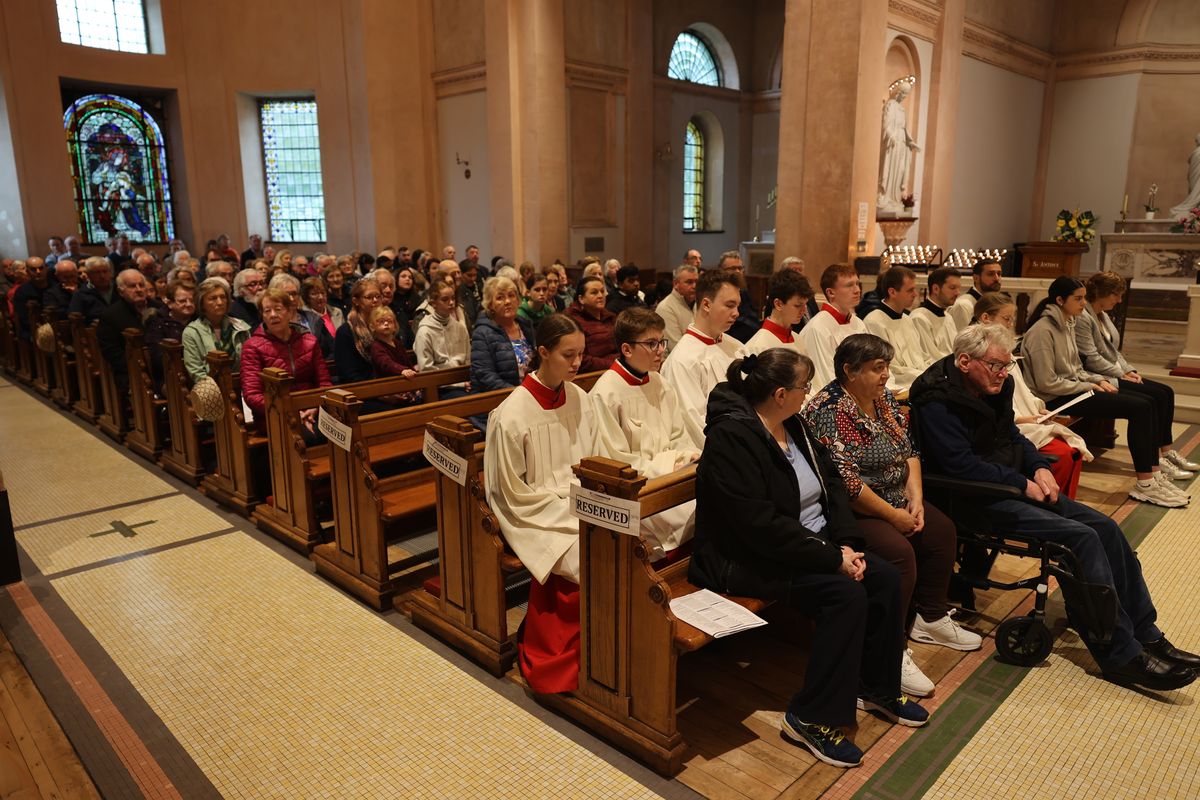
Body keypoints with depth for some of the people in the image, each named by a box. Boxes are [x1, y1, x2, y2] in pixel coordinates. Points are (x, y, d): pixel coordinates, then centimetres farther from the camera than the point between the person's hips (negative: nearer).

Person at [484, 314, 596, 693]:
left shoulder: (579, 399, 4)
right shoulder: (512, 414, -14)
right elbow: (516, 494, -9)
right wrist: (569, 503, -13)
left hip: (578, 504, 6)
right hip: (536, 515, -5)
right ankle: (554, 660, -4)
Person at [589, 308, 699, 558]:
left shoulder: (660, 385, 12)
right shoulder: (606, 394, -12)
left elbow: (681, 440, 16)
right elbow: (615, 462, -12)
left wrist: (689, 457, -6)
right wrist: (670, 462, -13)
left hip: (668, 474, 7)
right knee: (692, 513, -26)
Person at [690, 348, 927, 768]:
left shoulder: (793, 426, 6)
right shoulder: (732, 439, -23)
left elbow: (832, 484, 7)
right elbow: (763, 526, -27)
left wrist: (847, 544, -8)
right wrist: (833, 558, -22)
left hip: (812, 544, 9)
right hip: (749, 560, -9)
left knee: (885, 578, -4)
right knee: (846, 594, -24)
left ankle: (878, 686, 18)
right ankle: (811, 718, -9)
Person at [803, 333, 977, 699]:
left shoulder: (884, 397, 6)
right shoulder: (829, 412, -22)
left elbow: (909, 451, 10)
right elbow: (845, 483, -26)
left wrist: (915, 498, -4)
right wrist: (893, 516, -18)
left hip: (895, 501, 10)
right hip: (852, 511, -10)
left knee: (942, 530, 5)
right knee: (899, 552, -25)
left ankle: (929, 618, 22)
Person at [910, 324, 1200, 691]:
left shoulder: (996, 387, 10)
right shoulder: (938, 401, -18)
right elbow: (962, 464, -23)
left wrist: (1039, 467, 1)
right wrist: (1023, 483, -17)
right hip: (977, 499, -9)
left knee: (1105, 527, -2)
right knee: (1082, 537, -21)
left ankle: (1146, 636, 8)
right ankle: (1122, 657, -13)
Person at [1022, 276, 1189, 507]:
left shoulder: (1067, 324, 12)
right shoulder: (1043, 331, -17)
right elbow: (1047, 383, -20)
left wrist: (1100, 380, 1)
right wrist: (1089, 387, -13)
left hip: (1073, 387, 9)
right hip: (1055, 398, -9)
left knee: (1147, 402, -1)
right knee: (1140, 407, -16)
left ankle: (1156, 470, 3)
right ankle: (1144, 484, -11)